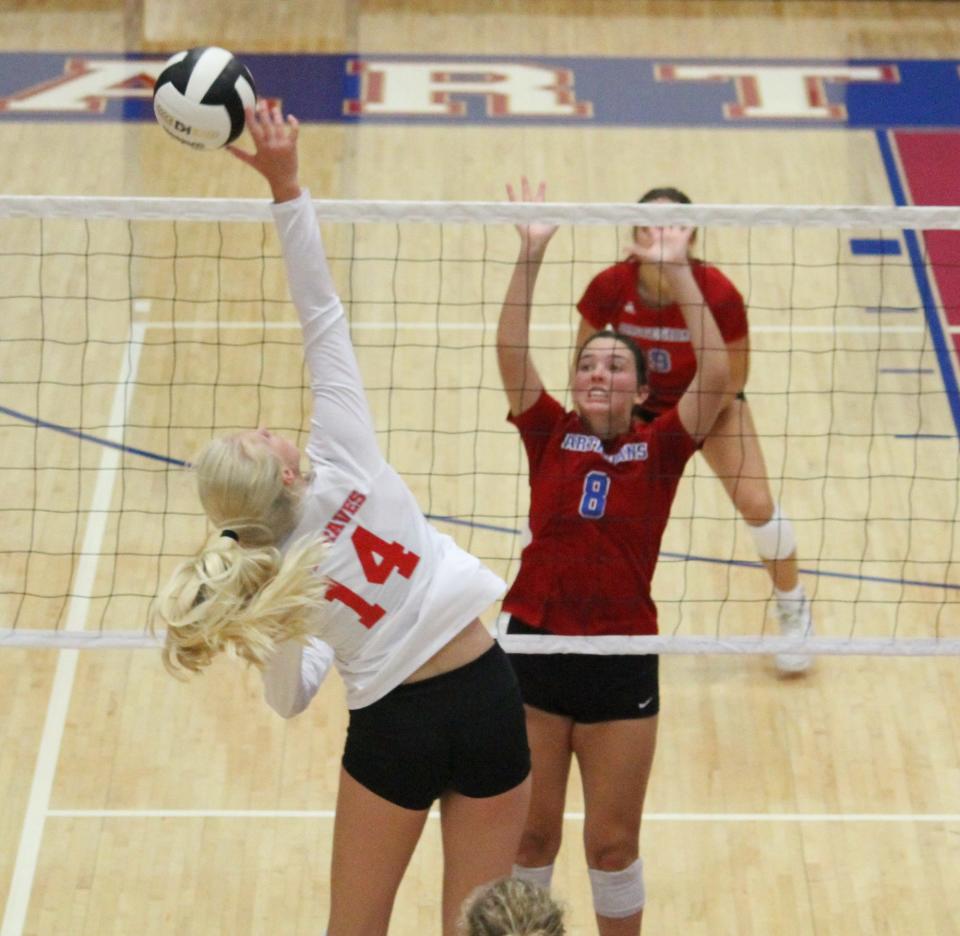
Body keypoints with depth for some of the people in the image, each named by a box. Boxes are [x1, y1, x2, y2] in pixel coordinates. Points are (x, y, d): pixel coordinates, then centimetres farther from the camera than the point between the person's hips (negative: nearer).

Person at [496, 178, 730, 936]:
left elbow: (715, 375, -13)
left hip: (622, 659, -1)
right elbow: (511, 353, -8)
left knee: (613, 844, 9)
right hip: (533, 646, 1)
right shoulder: (551, 438, 2)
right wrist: (532, 254, -16)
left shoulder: (659, 451, 0)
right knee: (530, 833, 10)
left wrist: (679, 271, -16)